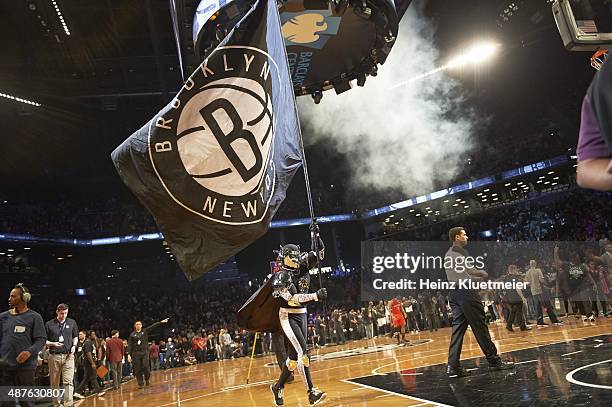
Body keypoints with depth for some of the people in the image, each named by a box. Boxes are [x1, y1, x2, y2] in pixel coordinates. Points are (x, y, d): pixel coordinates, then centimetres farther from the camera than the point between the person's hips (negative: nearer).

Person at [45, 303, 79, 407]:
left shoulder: (72, 322, 9)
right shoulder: (49, 324, 3)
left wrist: (74, 346, 2)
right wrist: (53, 344, -11)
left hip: (68, 355, 0)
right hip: (54, 356, 0)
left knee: (68, 381, -9)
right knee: (54, 383, 8)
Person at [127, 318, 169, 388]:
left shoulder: (145, 331, 7)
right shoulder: (132, 334, 5)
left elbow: (153, 326, -1)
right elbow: (129, 345, 2)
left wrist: (161, 322, -10)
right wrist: (129, 354, -6)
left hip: (145, 352, 0)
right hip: (136, 353, 0)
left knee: (145, 367, -11)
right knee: (138, 370, 2)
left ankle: (147, 379, 15)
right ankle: (140, 384, 14)